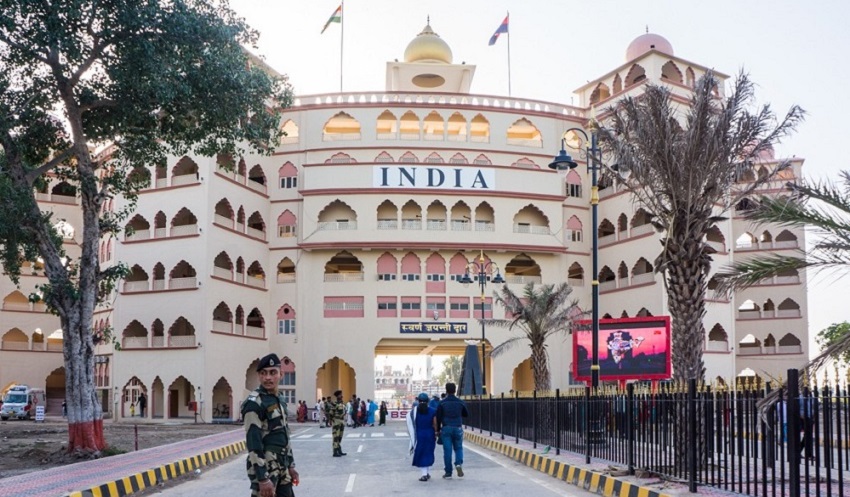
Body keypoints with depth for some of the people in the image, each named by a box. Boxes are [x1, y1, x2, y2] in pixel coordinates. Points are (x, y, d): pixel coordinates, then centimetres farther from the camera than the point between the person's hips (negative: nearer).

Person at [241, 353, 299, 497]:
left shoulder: (280, 399, 11)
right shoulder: (254, 403, -15)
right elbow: (253, 443, -19)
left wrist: (291, 465, 17)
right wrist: (263, 478, -22)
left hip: (282, 466, 8)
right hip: (265, 467, -8)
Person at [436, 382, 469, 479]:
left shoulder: (442, 403, -3)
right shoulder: (460, 402, 1)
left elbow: (438, 418, -3)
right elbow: (466, 414, 13)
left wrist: (438, 429, 6)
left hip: (446, 428, -1)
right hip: (458, 428, 1)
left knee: (447, 450, 2)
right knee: (458, 448, 15)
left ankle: (448, 472, 4)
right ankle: (459, 463, -10)